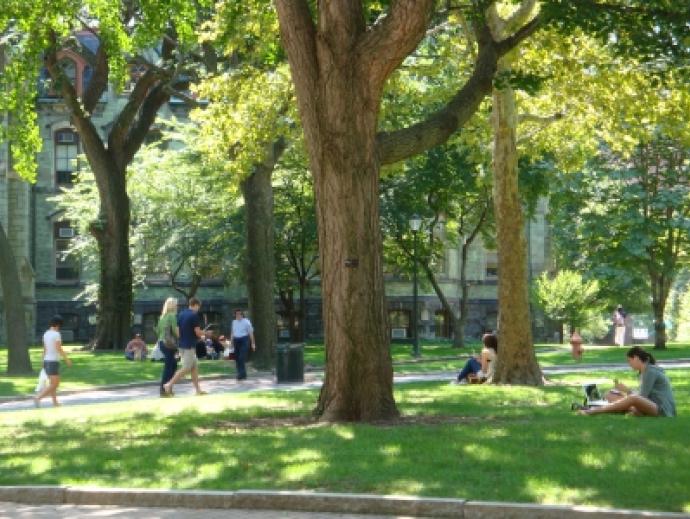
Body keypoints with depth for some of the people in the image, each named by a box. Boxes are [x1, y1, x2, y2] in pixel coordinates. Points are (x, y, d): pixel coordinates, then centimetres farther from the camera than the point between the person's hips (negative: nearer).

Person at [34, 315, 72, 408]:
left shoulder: (46, 334, 9)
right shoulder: (56, 334, -14)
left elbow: (44, 349, 14)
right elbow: (59, 349, -19)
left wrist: (44, 362, 19)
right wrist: (67, 359, -10)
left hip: (46, 361, 8)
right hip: (53, 362, -8)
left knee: (54, 383, 15)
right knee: (53, 385, -4)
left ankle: (55, 403, 14)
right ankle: (37, 397, -15)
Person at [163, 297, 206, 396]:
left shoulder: (181, 314, 10)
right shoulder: (194, 315, -13)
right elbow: (198, 332, -15)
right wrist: (204, 333, 5)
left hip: (182, 344, 9)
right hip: (189, 345, -9)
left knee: (195, 366, 13)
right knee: (186, 368, -5)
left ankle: (198, 389, 13)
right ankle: (169, 384, -9)